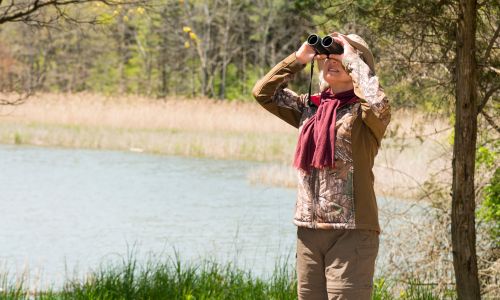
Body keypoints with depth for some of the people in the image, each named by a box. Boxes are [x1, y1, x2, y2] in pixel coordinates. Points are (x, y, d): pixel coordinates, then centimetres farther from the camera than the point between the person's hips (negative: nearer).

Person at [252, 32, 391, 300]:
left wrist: (352, 58, -14)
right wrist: (298, 59, 4)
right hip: (308, 230, 6)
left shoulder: (362, 111, -4)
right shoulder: (308, 107, 13)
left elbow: (378, 104, -26)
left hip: (351, 231, -6)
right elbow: (263, 92, 13)